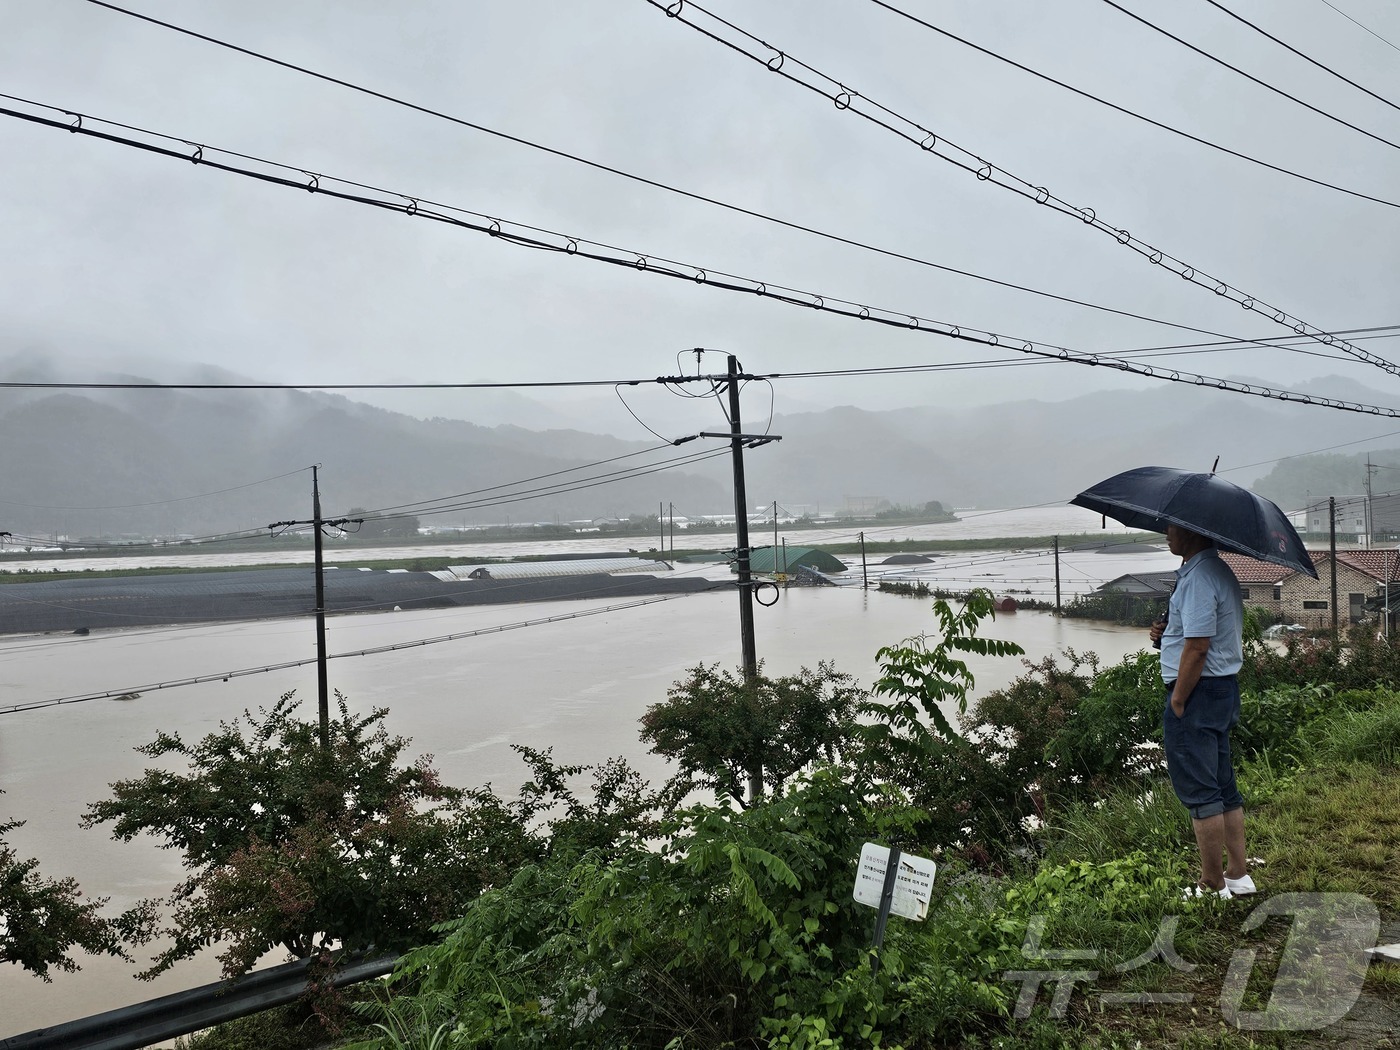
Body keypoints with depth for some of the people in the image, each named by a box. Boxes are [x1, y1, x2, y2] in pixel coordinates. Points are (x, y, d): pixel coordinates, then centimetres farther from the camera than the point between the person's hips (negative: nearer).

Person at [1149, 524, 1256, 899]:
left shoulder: (1199, 577, -20)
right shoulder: (1221, 572, 15)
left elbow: (1198, 647, -24)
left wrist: (1177, 702, -17)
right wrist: (1167, 633, 7)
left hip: (1197, 690, -11)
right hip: (1225, 688, 11)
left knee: (1198, 791, -2)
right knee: (1224, 787, 17)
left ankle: (1212, 886, 6)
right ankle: (1239, 875, 26)